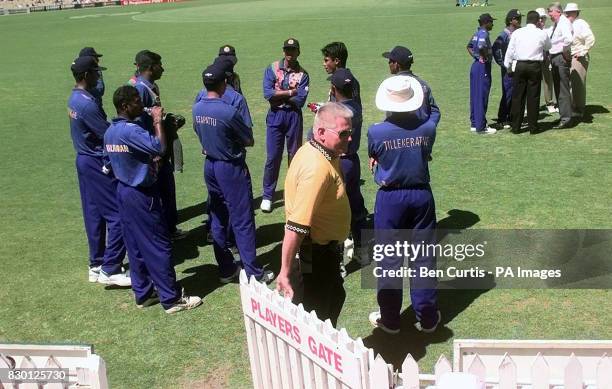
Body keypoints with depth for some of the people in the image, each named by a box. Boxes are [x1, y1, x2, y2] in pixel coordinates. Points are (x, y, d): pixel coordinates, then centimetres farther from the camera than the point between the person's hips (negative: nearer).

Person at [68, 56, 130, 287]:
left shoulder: (74, 99, 9)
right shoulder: (88, 103, -22)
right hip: (98, 164, -10)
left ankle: (96, 265, 24)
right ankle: (109, 270, -4)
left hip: (84, 160, 10)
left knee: (94, 215, 15)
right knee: (117, 215, -6)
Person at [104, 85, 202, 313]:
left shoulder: (110, 132, 7)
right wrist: (157, 121, -20)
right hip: (142, 194, -10)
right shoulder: (131, 130, -23)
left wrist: (149, 160, 16)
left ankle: (143, 293, 24)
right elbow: (159, 147, -33)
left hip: (123, 191, 10)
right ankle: (172, 299, 5)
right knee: (159, 246, -2)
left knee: (135, 246, 15)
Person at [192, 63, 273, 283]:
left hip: (210, 165, 7)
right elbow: (249, 141, -11)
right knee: (242, 221, 1)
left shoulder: (196, 109, -2)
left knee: (218, 219, 15)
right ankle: (253, 273, 8)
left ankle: (226, 270, 22)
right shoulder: (228, 112, -22)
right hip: (231, 168, -7)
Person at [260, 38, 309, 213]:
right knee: (272, 157, 0)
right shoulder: (272, 69, 0)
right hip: (275, 116, 0)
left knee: (295, 155, 9)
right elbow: (267, 93, -13)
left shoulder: (303, 74, -1)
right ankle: (267, 196, 10)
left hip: (294, 117, 0)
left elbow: (300, 101, -12)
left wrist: (279, 96, -9)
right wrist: (290, 92, -11)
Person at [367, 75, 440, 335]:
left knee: (390, 259, 9)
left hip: (390, 198, -2)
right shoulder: (428, 128, -9)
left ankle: (390, 319, 19)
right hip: (421, 196, 2)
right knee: (423, 257, 11)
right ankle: (427, 318, 22)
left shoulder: (375, 132, -15)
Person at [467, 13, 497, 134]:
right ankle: (481, 127, -1)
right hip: (483, 67, -10)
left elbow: (469, 46, 26)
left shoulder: (476, 33, 12)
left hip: (475, 65, 10)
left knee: (475, 96, 13)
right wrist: (485, 57, -20)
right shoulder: (484, 34, -16)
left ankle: (474, 124, 21)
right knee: (482, 97, -5)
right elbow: (481, 47, -35)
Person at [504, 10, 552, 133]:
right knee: (533, 97, 5)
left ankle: (516, 127, 9)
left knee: (518, 96, 6)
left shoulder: (517, 33, 2)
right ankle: (533, 127, 9)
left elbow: (510, 51, 2)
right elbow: (548, 47, 18)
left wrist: (508, 66, 11)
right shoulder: (542, 34, 1)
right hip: (535, 66, -1)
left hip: (519, 66, 1)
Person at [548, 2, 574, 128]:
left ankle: (566, 119, -6)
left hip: (561, 58, -10)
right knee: (557, 88, 14)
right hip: (554, 58, 10)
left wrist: (565, 52, -18)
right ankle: (563, 115, 23)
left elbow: (568, 38, -29)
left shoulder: (564, 22, -12)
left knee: (563, 89, -8)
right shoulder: (556, 24, 17)